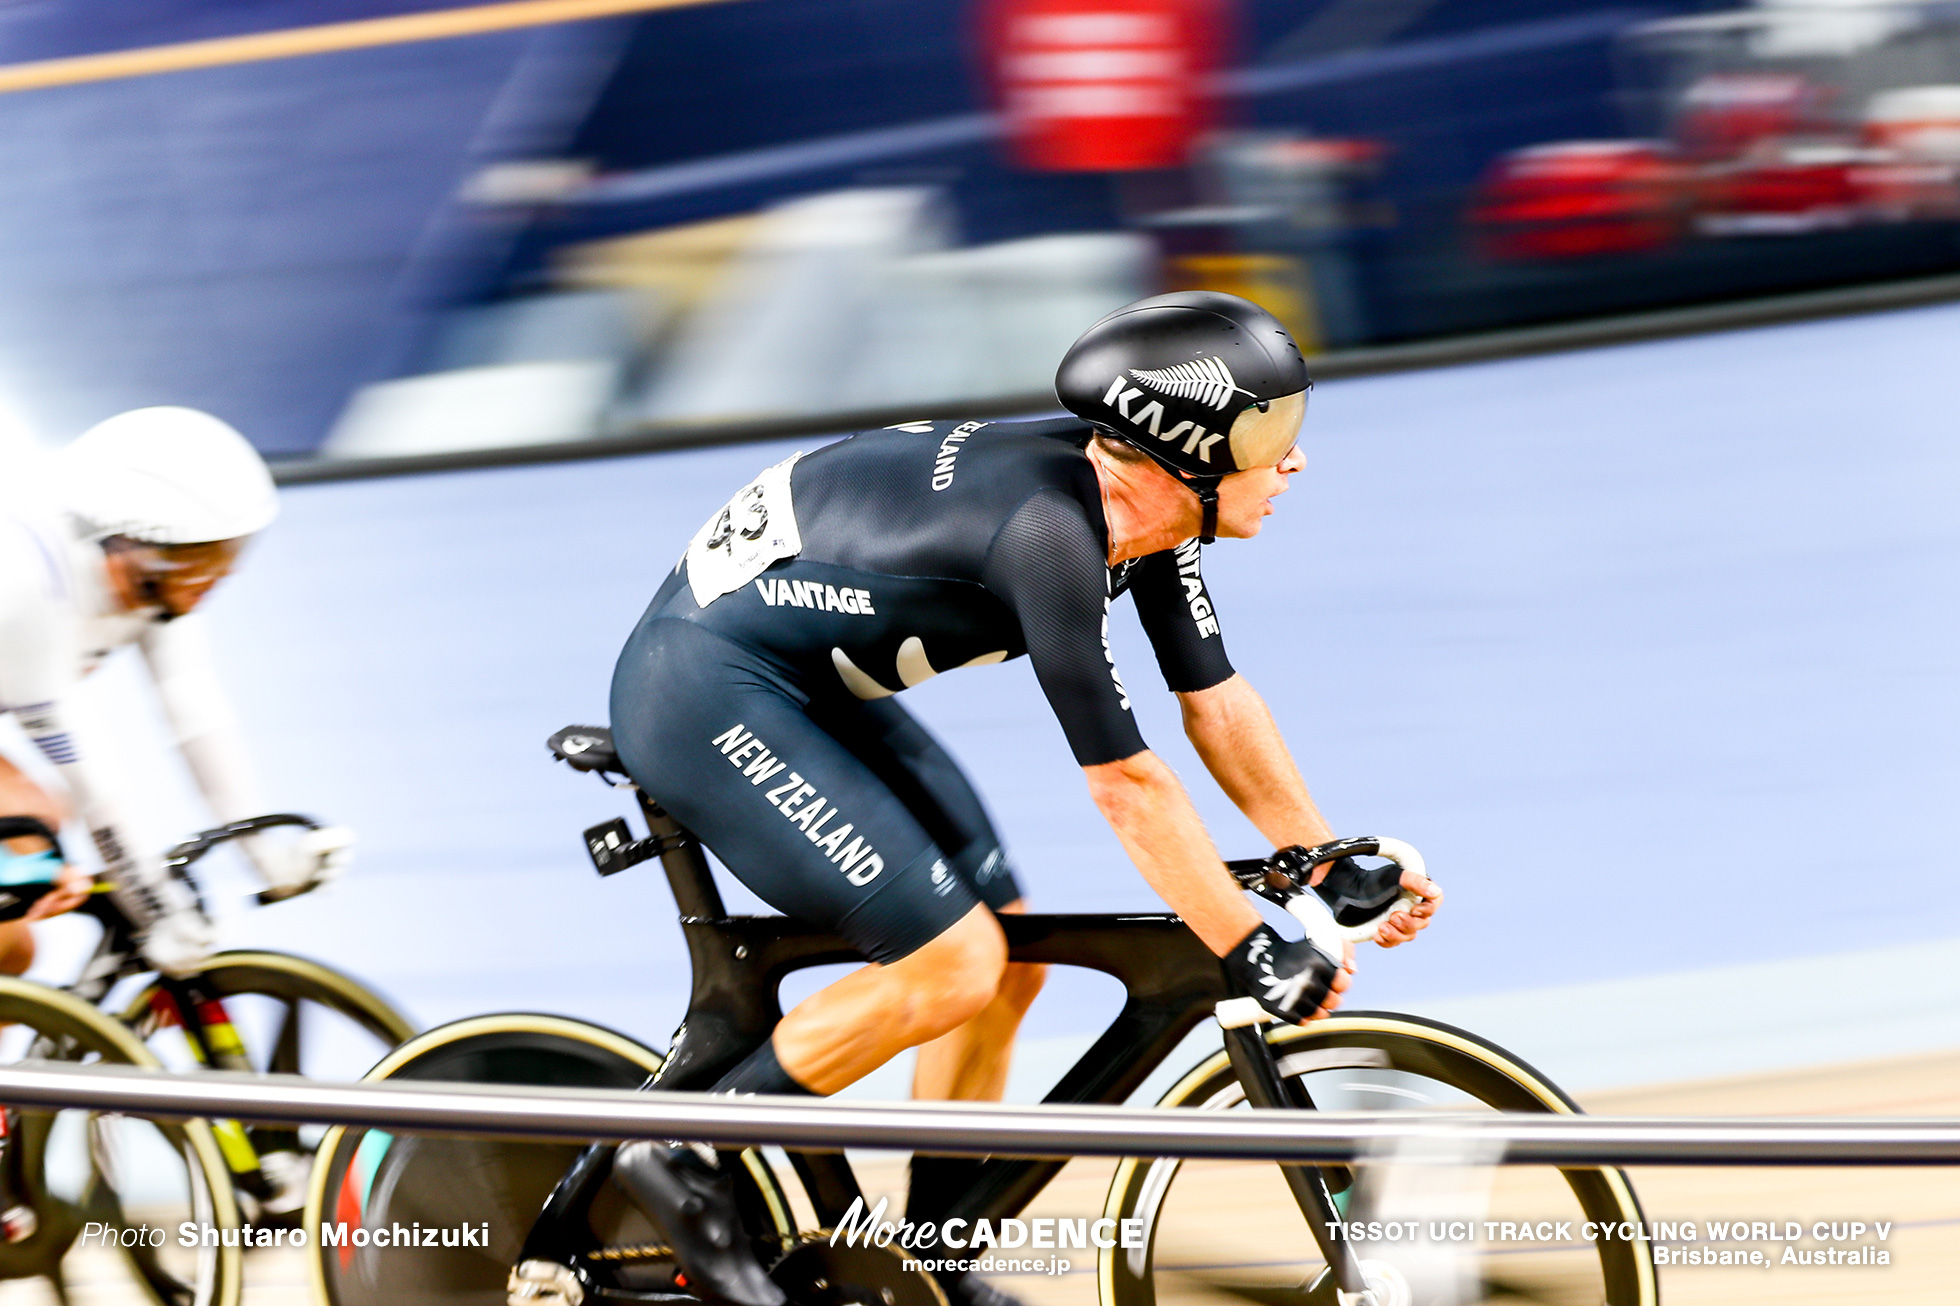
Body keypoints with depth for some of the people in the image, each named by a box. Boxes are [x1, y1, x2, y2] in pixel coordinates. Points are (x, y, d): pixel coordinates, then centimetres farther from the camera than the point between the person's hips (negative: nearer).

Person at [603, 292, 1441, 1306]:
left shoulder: (1149, 502, -3)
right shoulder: (1047, 527, -30)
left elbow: (1216, 702, 8)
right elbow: (1126, 784, -27)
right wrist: (1251, 952, -21)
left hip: (810, 690, 10)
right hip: (704, 695, -10)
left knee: (1009, 962, 7)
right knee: (952, 965, -16)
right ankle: (684, 1161, -3)